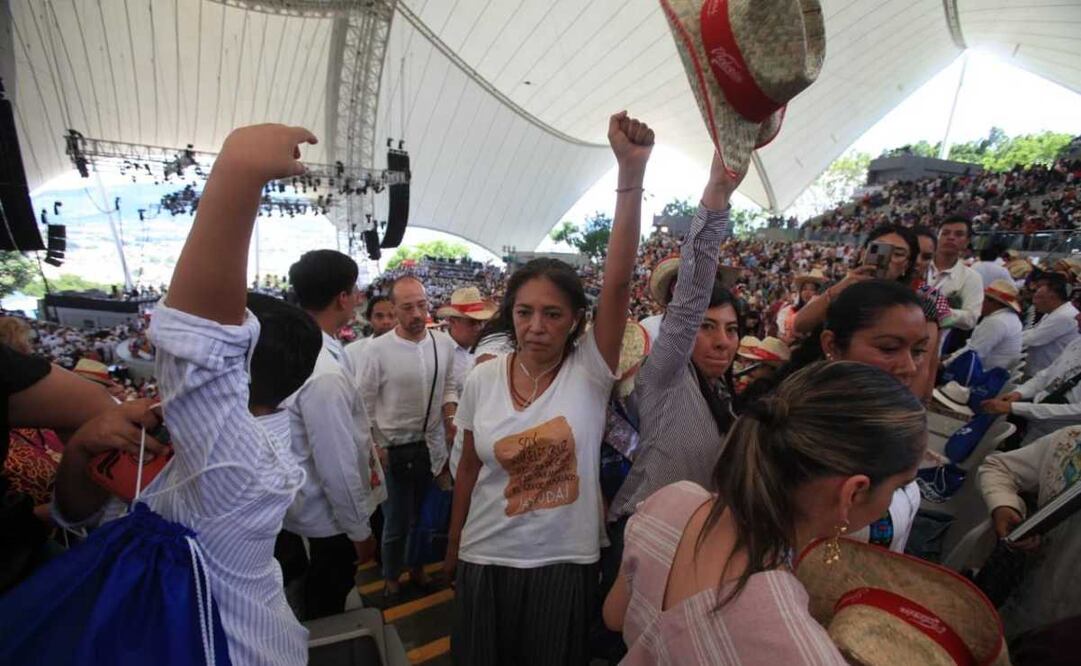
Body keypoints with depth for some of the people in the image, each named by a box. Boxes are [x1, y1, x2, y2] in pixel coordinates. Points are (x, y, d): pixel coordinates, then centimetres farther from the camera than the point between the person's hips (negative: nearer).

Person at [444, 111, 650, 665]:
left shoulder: (589, 369, -14)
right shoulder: (482, 379, -8)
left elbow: (618, 282, -29)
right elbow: (470, 467, 3)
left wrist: (631, 170, -36)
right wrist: (453, 548, 12)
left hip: (566, 563, -1)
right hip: (486, 560, 2)